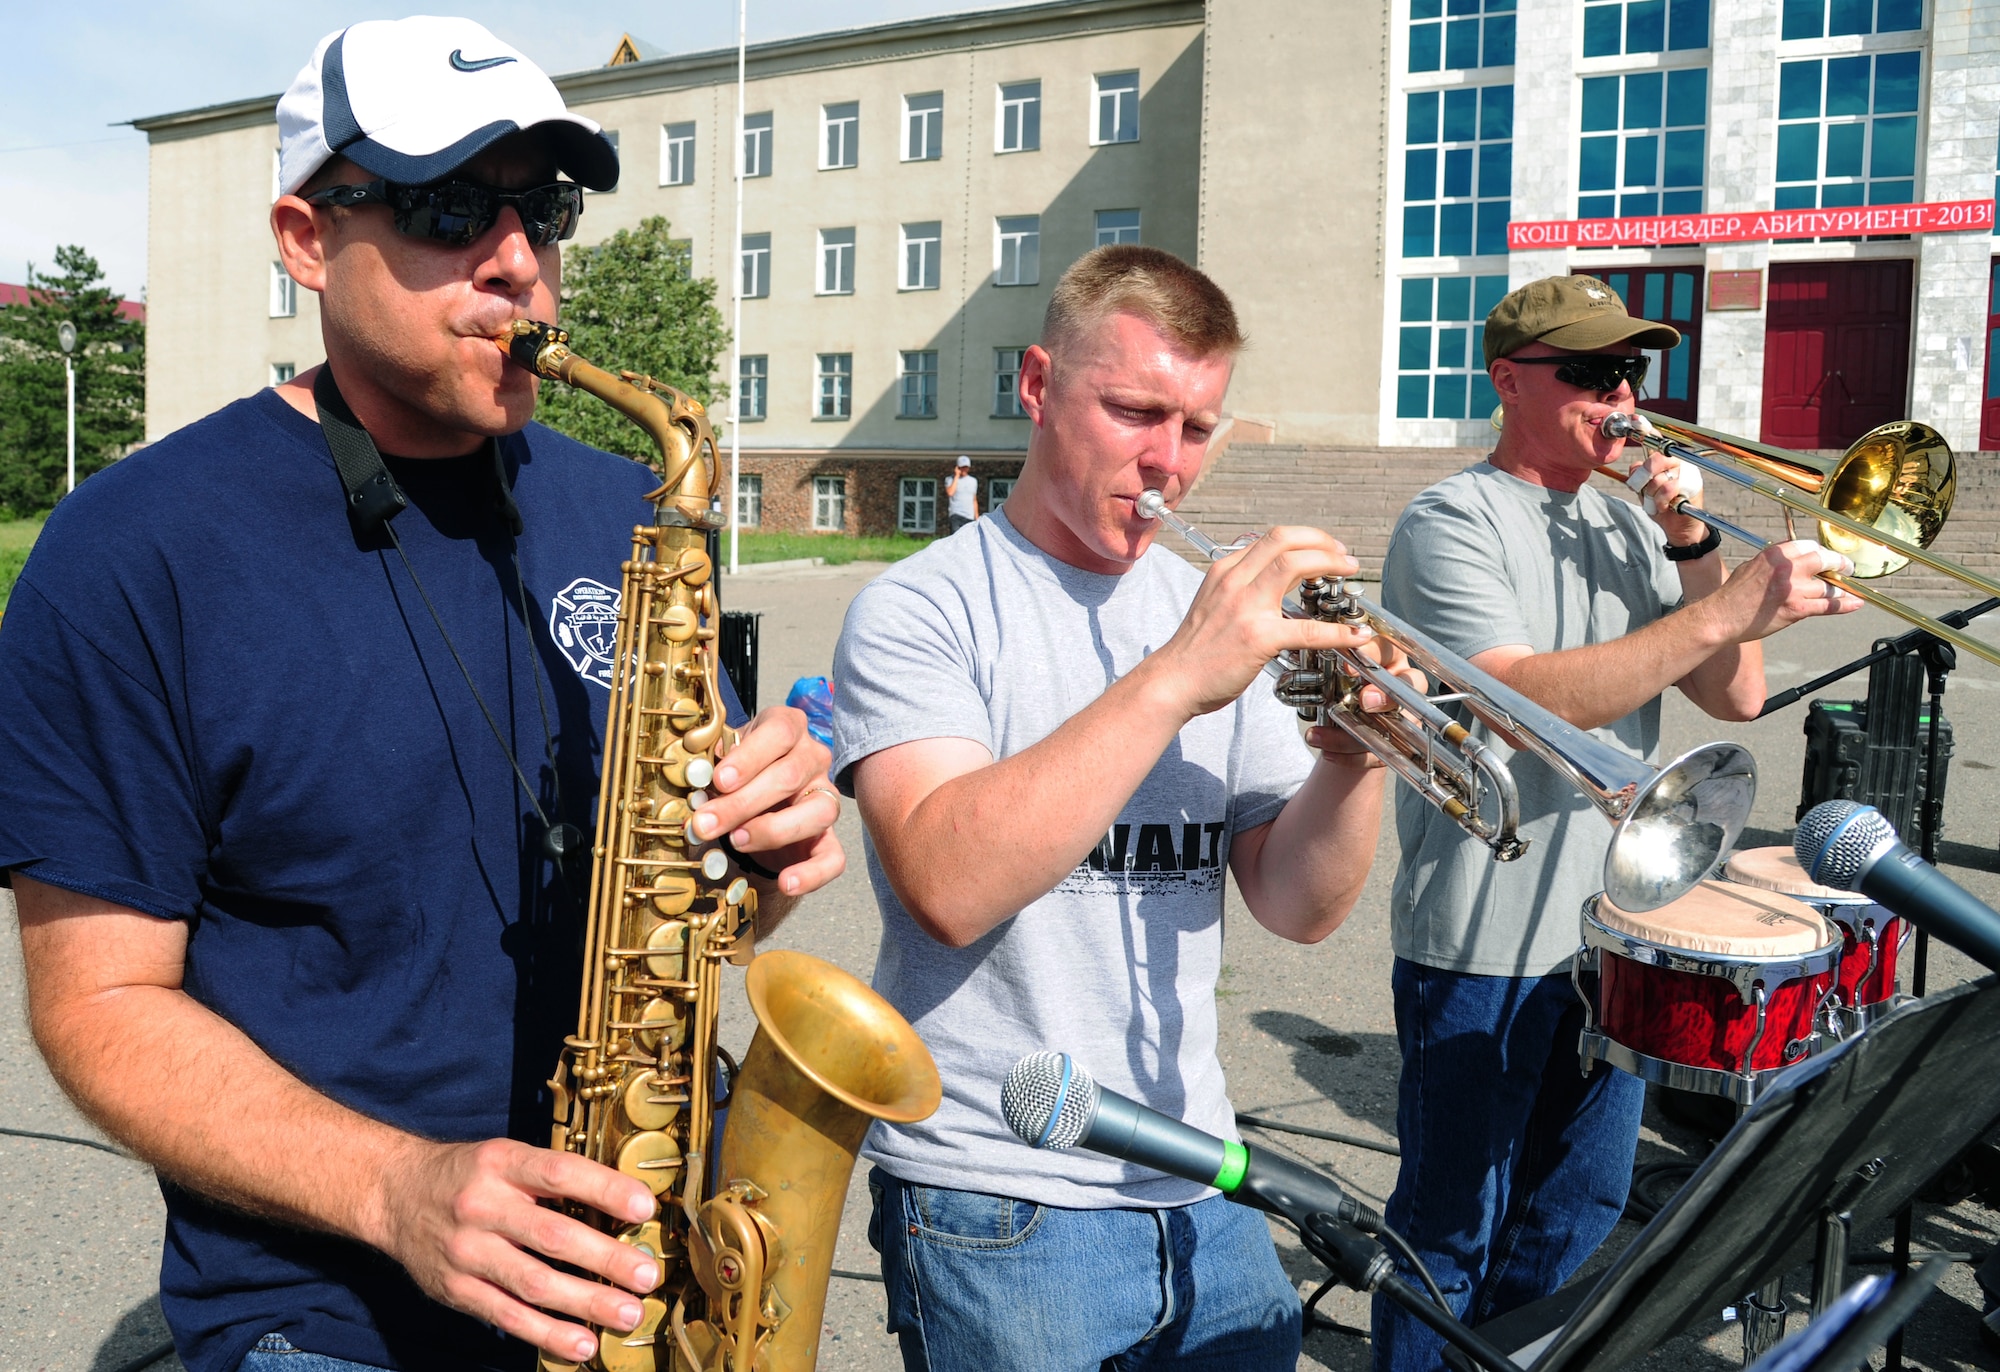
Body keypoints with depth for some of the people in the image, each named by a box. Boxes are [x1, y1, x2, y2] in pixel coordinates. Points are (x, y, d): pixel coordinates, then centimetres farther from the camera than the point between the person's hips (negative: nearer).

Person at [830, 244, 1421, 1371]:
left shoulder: (1217, 611, 6)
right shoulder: (923, 609, -9)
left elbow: (1298, 907, 4)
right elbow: (948, 887, -26)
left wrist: (1354, 758, -15)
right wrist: (1175, 679, -28)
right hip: (1001, 1207, -5)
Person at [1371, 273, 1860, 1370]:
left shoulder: (1626, 526, 10)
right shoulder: (1455, 524, -11)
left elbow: (1734, 697, 5)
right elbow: (1527, 703, -26)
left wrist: (1691, 544, -8)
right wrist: (1725, 608, -29)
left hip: (1616, 932, 7)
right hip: (1485, 948, -7)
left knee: (1578, 1214, 20)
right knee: (1453, 1229, 6)